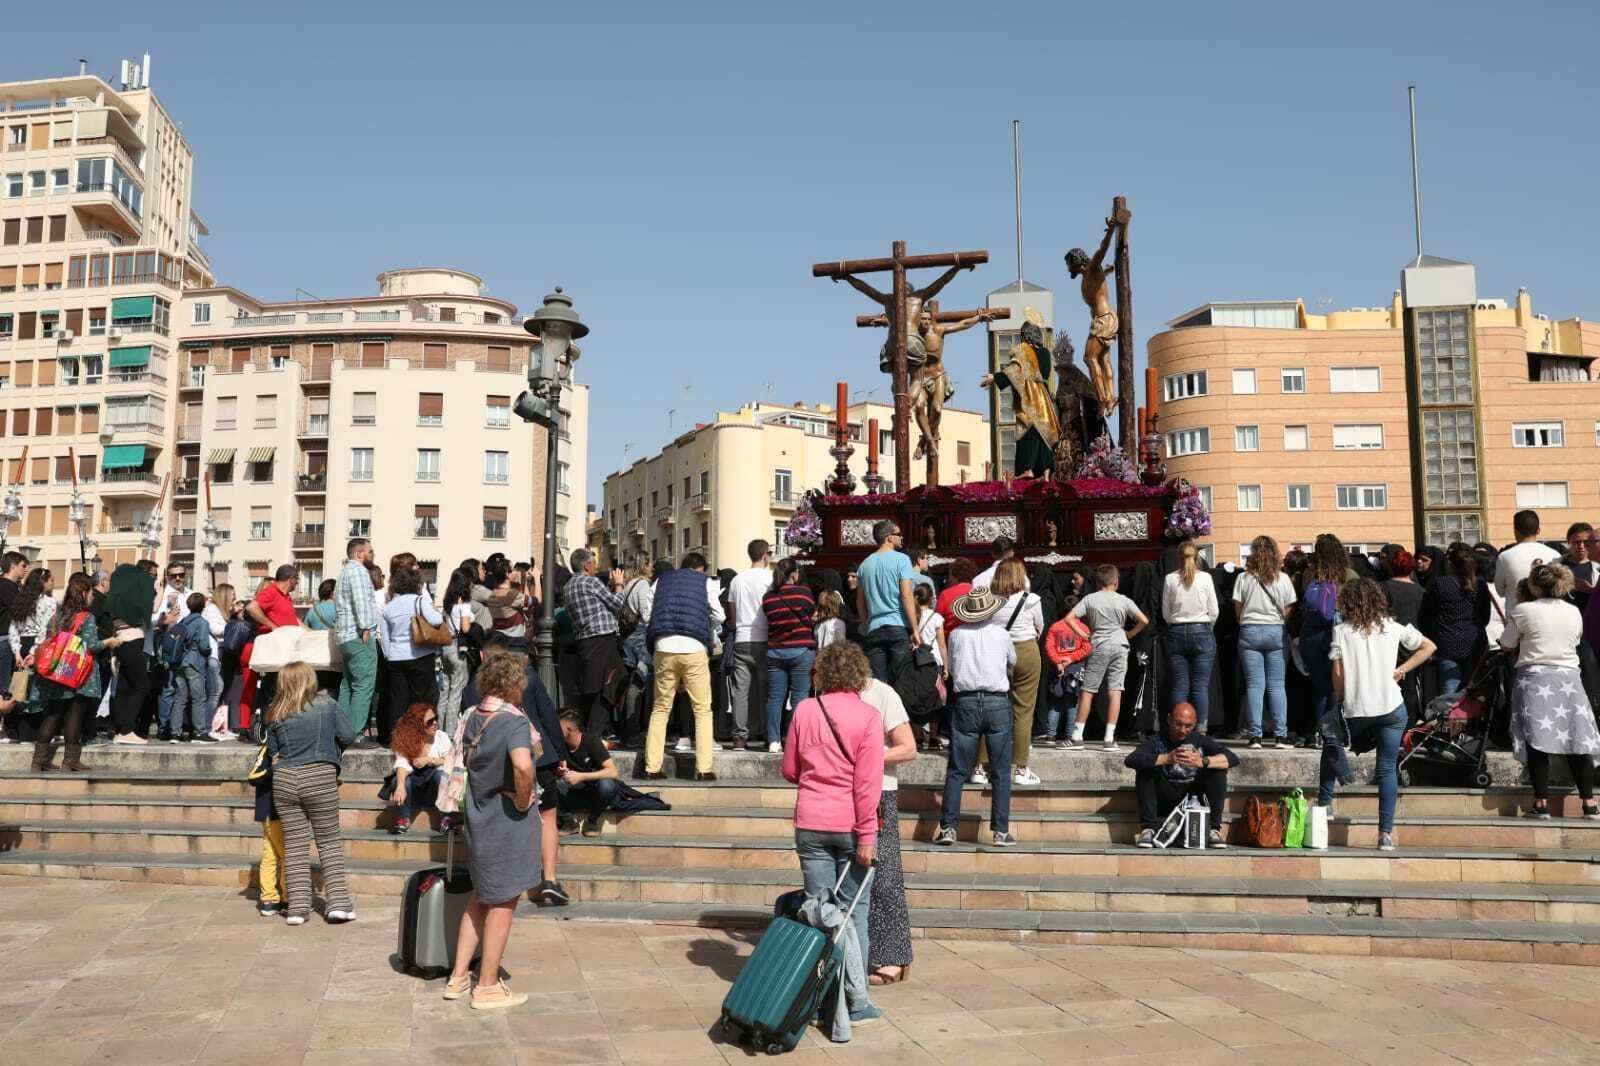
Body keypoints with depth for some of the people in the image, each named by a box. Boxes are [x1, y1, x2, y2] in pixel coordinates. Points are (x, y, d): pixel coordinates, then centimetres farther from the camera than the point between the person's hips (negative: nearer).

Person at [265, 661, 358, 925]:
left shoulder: (276, 714, 5)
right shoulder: (325, 704, -2)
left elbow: (272, 752, 10)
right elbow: (347, 736, 2)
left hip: (284, 780, 2)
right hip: (320, 777, -2)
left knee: (294, 844, 8)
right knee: (329, 840, 8)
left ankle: (298, 905, 8)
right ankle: (337, 901, 3)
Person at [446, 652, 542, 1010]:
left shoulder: (473, 718, 4)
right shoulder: (515, 722, -21)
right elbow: (523, 765, -38)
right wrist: (523, 799, -22)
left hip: (480, 817, 8)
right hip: (509, 823, -8)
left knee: (480, 899, 22)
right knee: (503, 903, 6)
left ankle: (459, 977, 28)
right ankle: (488, 987, 17)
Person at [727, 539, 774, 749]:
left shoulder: (737, 579, 11)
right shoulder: (770, 578, -4)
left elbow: (731, 613, 15)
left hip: (742, 640, 4)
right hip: (763, 640, -4)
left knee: (740, 690, 3)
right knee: (766, 690, 1)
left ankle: (740, 737, 1)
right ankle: (770, 735, 2)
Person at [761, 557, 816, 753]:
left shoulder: (768, 597, 2)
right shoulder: (803, 592, -6)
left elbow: (770, 621, 8)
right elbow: (812, 616, 5)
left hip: (775, 651, 3)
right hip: (801, 650, -3)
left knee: (775, 697, 6)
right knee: (800, 696, 2)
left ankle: (773, 741, 6)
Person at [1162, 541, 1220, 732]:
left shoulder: (1170, 579, 0)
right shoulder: (1205, 578, -3)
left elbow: (1165, 613, 5)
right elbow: (1214, 611, 1)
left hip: (1176, 632, 1)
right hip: (1201, 631, -1)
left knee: (1179, 686, 3)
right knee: (1201, 685, -1)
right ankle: (1201, 730, -5)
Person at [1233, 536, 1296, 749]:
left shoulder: (1243, 578, -1)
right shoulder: (1283, 579, 0)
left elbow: (1238, 609, 3)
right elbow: (1288, 611, 3)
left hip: (1250, 632, -1)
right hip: (1276, 631, 1)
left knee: (1254, 685, 1)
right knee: (1276, 685, 4)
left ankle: (1254, 735, -2)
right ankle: (1280, 735, 1)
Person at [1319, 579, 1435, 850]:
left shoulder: (1341, 630, -2)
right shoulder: (1392, 627, 6)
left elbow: (1337, 672, -5)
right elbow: (1428, 647, 13)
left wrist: (1340, 702, 9)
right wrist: (1401, 670, 10)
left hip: (1356, 709, -1)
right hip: (1391, 707, 1)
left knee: (1331, 744, 25)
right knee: (1388, 769, 3)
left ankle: (1324, 801, 26)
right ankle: (1386, 833, 0)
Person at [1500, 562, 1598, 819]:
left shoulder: (1523, 611, -6)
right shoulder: (1574, 613, 7)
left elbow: (1506, 644, 6)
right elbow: (1575, 641, 20)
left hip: (1534, 677, -3)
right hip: (1569, 677, 4)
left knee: (1537, 742, -2)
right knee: (1578, 742, 7)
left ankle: (1542, 804, -4)